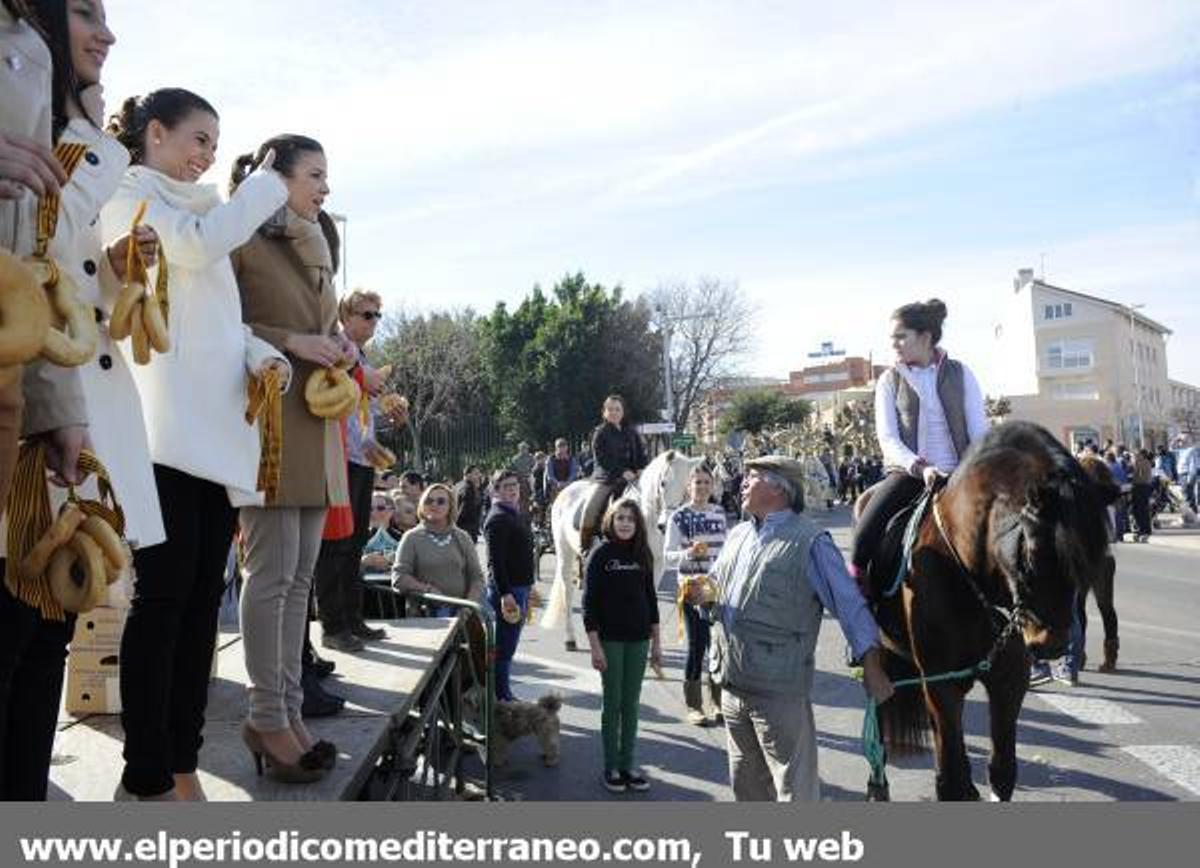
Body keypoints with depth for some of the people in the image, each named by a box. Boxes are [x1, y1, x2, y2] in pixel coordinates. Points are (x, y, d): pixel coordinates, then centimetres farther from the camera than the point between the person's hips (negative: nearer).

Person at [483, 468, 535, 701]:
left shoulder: (519, 514, 15)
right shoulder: (497, 518, -14)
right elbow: (495, 561, -21)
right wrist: (505, 594, -26)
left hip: (521, 586, 9)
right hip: (507, 589, -9)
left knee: (507, 645, 16)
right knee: (504, 646, -3)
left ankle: (503, 694, 25)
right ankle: (502, 697, 5)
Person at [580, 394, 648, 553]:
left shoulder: (631, 432, 14)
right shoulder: (600, 433, 0)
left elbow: (641, 454, 14)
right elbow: (602, 460, -9)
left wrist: (640, 470, -6)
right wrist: (622, 472, -18)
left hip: (631, 479, 5)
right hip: (606, 479, -4)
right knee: (590, 509, -21)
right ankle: (584, 547, -11)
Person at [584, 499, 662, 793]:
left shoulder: (643, 554, 5)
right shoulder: (601, 554, -6)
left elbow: (650, 598, 10)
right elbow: (589, 602, -8)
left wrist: (656, 642, 9)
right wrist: (594, 646, -12)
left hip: (638, 640, 4)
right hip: (610, 639, -3)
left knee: (631, 705, 9)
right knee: (613, 703, 3)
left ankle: (627, 765, 19)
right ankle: (611, 768, 15)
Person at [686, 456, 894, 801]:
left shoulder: (809, 541, -10)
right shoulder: (737, 535, 12)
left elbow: (849, 603, -11)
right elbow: (716, 588, 22)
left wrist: (871, 668, -15)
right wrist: (702, 596, -1)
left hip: (779, 691, -7)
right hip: (732, 685, 7)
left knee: (794, 787, 2)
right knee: (746, 781, 21)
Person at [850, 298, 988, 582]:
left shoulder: (960, 374, 6)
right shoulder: (889, 380, 4)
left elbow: (979, 430, 3)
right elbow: (888, 438, -4)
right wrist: (920, 467, -21)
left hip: (956, 474, 1)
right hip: (908, 472, -1)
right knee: (865, 537, -21)